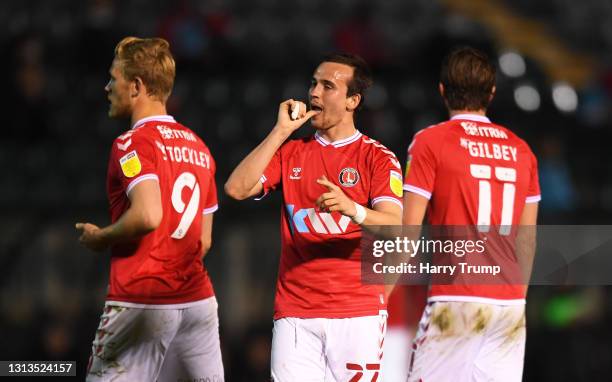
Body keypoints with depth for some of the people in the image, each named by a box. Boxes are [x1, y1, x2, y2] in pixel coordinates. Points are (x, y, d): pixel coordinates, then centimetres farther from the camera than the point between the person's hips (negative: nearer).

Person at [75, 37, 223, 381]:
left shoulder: (132, 143, -8)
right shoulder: (198, 146, 16)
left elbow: (148, 215, -23)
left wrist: (100, 237, -7)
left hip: (141, 301, -7)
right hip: (199, 299, 7)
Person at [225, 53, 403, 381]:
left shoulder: (377, 157, 3)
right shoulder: (290, 152, 14)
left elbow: (395, 228, -11)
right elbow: (237, 189, -1)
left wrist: (354, 210, -32)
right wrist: (281, 131, -1)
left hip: (357, 312, -2)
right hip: (294, 312, 3)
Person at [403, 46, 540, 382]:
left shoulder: (430, 142, -2)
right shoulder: (520, 150, 12)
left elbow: (408, 231, -6)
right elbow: (527, 240, 16)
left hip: (454, 300, -5)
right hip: (510, 304, 5)